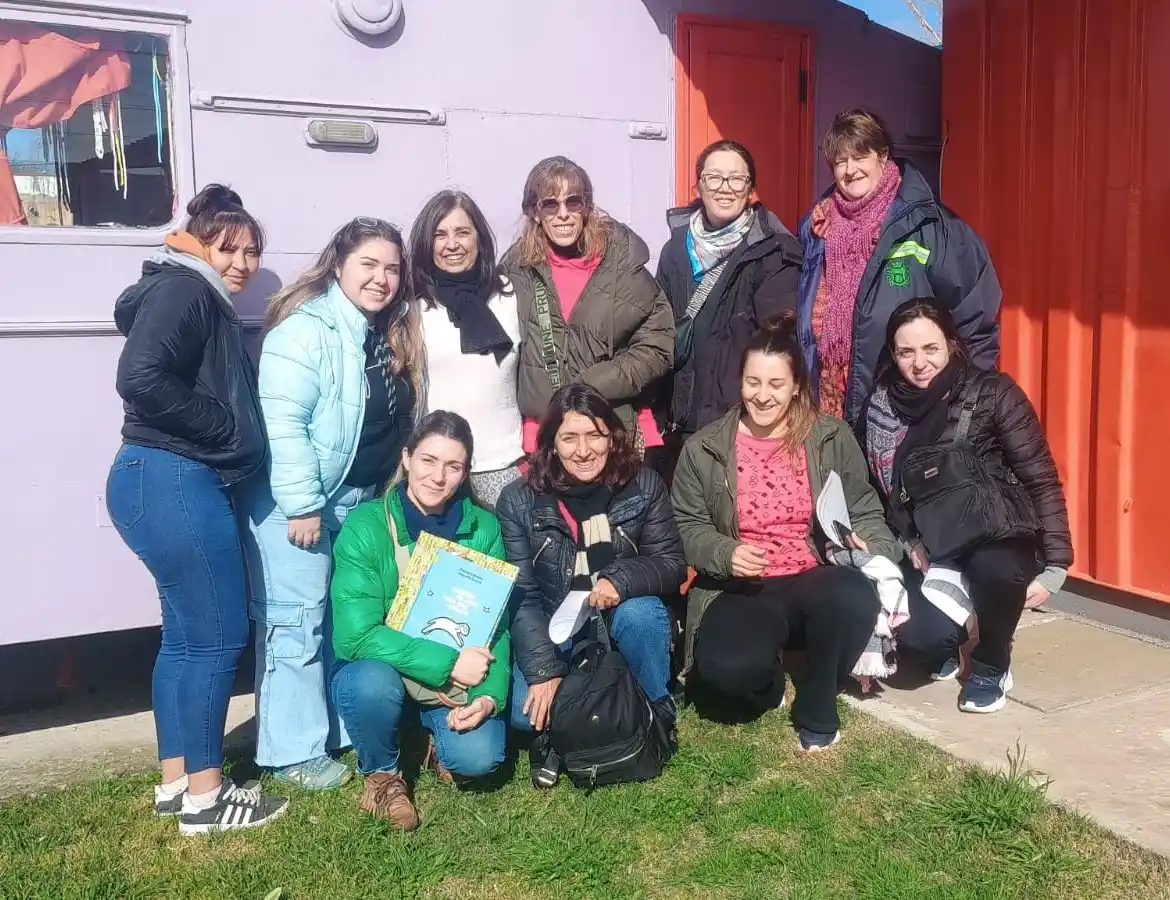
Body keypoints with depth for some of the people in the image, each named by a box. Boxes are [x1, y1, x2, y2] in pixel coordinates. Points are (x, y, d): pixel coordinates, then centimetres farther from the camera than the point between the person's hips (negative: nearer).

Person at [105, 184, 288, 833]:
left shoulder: (211, 305, 21)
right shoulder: (181, 290, -9)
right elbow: (141, 378, -23)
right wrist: (223, 428, -16)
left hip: (185, 482, 10)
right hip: (173, 482, -10)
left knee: (187, 636, 14)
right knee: (217, 636, -5)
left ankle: (175, 782, 24)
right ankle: (204, 796, 6)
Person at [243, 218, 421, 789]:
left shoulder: (393, 336, 10)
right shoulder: (306, 329, -17)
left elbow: (399, 424, 19)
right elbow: (282, 422, -23)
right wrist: (302, 504, -23)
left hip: (360, 500, 9)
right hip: (297, 501, -9)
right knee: (299, 622, -3)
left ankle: (342, 728, 29)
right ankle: (295, 752, 8)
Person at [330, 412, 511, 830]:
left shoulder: (483, 529, -7)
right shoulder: (365, 525, -17)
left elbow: (497, 627, -4)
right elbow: (356, 634, -23)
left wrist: (490, 694, -21)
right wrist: (448, 662, -27)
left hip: (455, 683, 2)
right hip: (379, 671, -2)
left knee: (479, 757, -24)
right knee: (374, 681, -35)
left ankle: (439, 740, 14)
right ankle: (381, 773, -3)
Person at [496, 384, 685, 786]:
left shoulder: (644, 485, -8)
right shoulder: (519, 500, -10)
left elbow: (672, 563, -6)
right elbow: (521, 596, -11)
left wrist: (622, 579, -28)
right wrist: (543, 670, -21)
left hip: (624, 620, 1)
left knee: (639, 613, -34)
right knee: (525, 712, -27)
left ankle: (658, 712, -8)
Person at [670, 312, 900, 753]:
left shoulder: (833, 438, 6)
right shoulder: (703, 449, 4)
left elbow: (865, 512, 8)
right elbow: (687, 527, 4)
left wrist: (873, 549, -15)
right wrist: (725, 554, -16)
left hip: (813, 580, 1)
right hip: (741, 590, -1)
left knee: (857, 598, -36)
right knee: (728, 667, -33)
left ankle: (816, 709, -6)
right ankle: (771, 682, 9)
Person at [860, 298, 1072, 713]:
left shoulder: (993, 393, -12)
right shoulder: (883, 406, -3)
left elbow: (1042, 480, -10)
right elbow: (884, 489, 8)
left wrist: (1055, 564, -13)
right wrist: (910, 540, -6)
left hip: (1000, 536, -2)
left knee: (994, 568, -39)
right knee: (917, 637, -26)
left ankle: (992, 666, -5)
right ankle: (949, 641, 16)